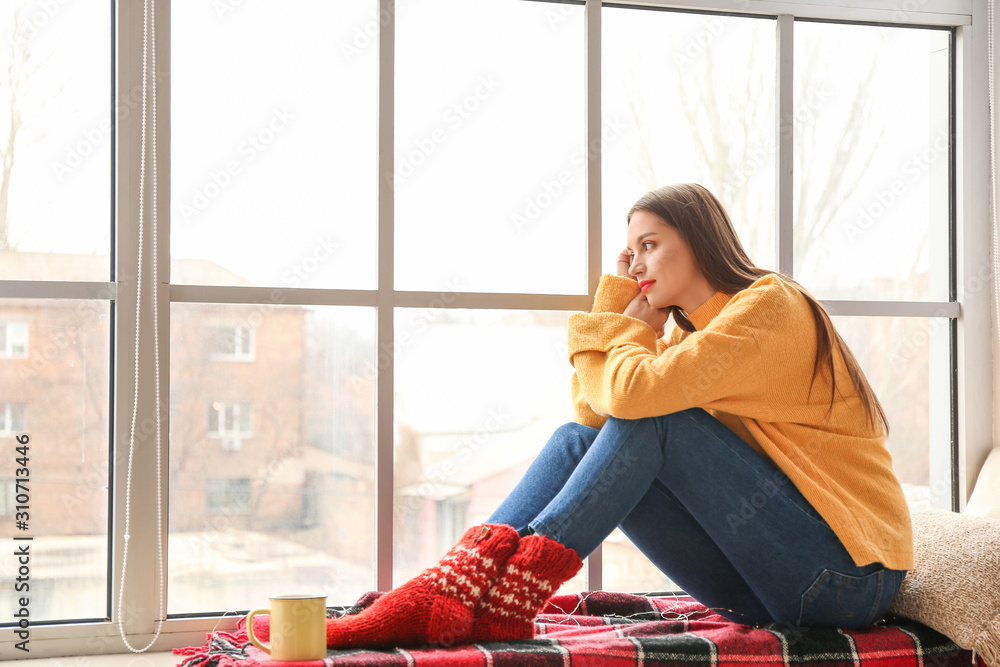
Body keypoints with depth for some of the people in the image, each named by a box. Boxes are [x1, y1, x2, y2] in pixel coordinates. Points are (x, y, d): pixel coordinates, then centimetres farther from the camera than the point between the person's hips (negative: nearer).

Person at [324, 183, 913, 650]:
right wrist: (620, 305, 5)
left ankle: (512, 594, -25)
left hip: (850, 576, -8)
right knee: (576, 440, -6)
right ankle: (451, 587, -24)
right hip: (765, 587, 8)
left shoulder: (770, 306, -12)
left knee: (651, 418, -22)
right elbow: (596, 411, 6)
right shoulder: (686, 333, 16)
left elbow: (635, 390, -25)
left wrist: (620, 330, -3)